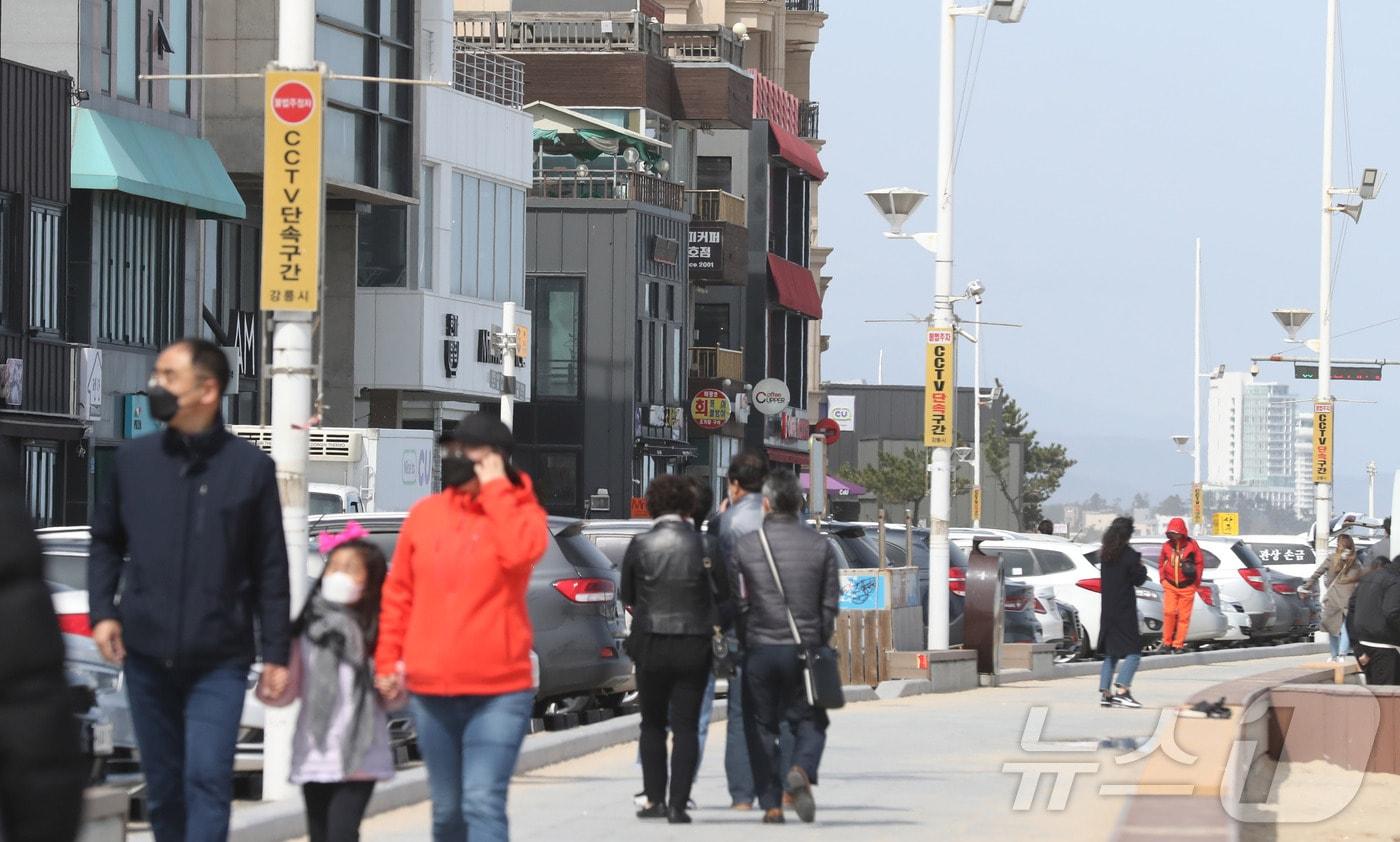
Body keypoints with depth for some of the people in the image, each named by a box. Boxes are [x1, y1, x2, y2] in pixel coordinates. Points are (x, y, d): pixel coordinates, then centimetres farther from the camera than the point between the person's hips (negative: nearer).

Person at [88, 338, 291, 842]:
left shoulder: (250, 467, -2)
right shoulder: (133, 459, 4)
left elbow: (270, 569, 1)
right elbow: (106, 542, 15)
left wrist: (276, 653, 0)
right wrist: (102, 611, 0)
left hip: (219, 658, -3)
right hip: (146, 654, 3)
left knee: (207, 777, -13)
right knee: (162, 784, 10)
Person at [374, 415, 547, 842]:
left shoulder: (519, 511, 0)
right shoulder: (426, 514, 10)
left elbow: (521, 551, -23)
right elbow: (398, 594, 14)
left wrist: (494, 487, -14)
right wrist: (388, 661, 8)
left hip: (498, 693, -4)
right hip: (431, 690, 4)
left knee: (483, 803, -15)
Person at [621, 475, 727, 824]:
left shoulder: (640, 546, -6)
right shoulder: (705, 546, -7)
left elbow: (627, 597, 5)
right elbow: (725, 595, 1)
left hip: (650, 646, 0)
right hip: (694, 647, 0)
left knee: (652, 723, 15)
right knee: (686, 726, 4)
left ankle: (655, 799, 15)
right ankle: (678, 804, -2)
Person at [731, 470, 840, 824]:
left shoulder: (746, 546, -4)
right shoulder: (820, 545, 0)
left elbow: (737, 603, -2)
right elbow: (830, 603, 2)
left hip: (760, 649, -1)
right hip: (804, 648, 1)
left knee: (761, 728, 9)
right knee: (809, 721, 10)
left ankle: (771, 805, 6)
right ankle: (801, 771, -19)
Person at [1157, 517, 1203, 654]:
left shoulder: (1191, 545, -3)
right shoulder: (1167, 546, 5)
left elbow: (1200, 562, 2)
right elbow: (1161, 563, 16)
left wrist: (1196, 582, 2)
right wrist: (1162, 578, 6)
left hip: (1187, 587, -1)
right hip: (1170, 585, 1)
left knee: (1183, 616, 1)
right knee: (1169, 612, -12)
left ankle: (1178, 644, 8)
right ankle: (1167, 642, -2)